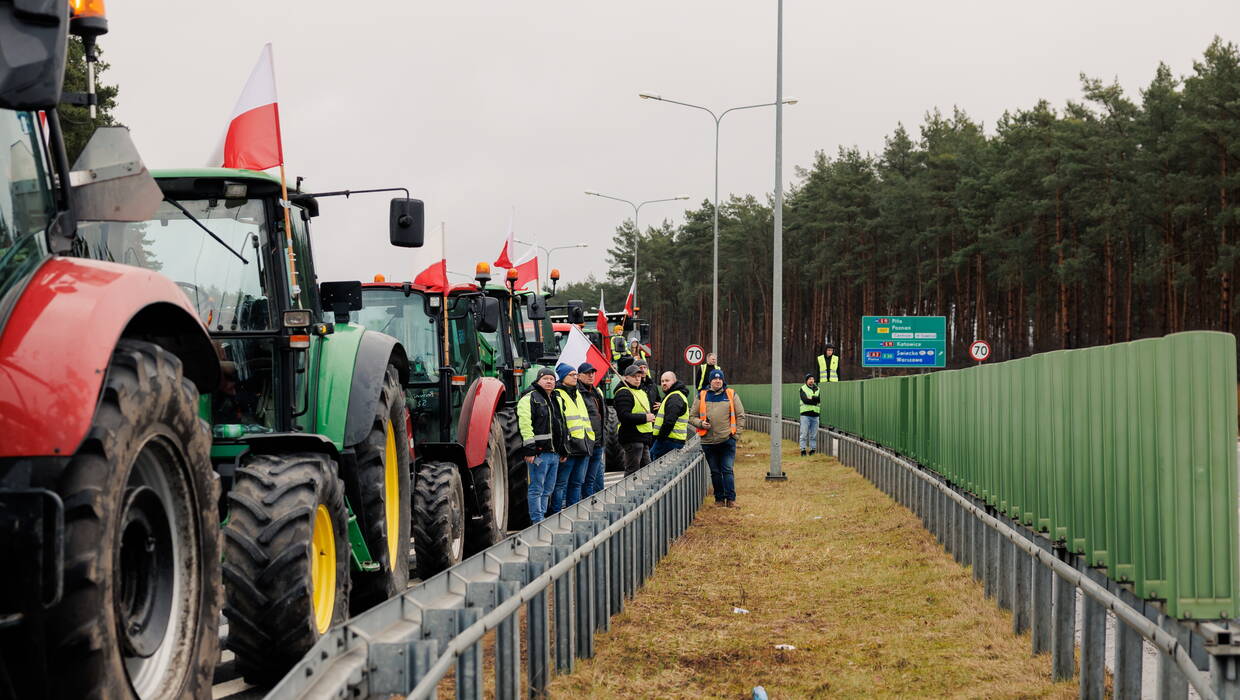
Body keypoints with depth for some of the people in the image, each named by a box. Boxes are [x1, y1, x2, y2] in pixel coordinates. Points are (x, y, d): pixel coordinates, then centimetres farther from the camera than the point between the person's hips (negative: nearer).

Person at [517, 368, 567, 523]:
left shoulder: (555, 400, 21)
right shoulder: (530, 398, -6)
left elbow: (562, 427, 28)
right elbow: (525, 423, -16)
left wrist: (563, 451, 24)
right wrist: (529, 449, -21)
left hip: (554, 452, 9)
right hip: (539, 452, -9)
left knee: (548, 490, 12)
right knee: (536, 489, -6)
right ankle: (537, 521, -4)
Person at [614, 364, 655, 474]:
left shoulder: (642, 392, 21)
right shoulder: (623, 393, -11)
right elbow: (624, 416, -23)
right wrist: (644, 418, -21)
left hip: (644, 439, 10)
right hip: (632, 438, -10)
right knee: (633, 470, -8)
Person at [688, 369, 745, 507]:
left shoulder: (731, 395, 5)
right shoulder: (702, 396, 7)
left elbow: (740, 415, 8)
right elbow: (692, 417, 10)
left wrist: (736, 432, -1)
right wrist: (700, 423, -9)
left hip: (727, 440, -2)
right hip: (708, 441, 2)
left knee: (727, 470, -6)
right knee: (715, 472, 9)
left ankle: (731, 498, -2)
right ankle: (719, 498, 17)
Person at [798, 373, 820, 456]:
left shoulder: (817, 389, 15)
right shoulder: (803, 389, 3)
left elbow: (819, 399, -1)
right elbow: (805, 400, -12)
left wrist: (811, 398, -13)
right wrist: (815, 401, -8)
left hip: (815, 415, 4)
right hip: (805, 414, -4)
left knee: (814, 435, 5)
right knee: (804, 434, -5)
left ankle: (812, 449, 10)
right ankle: (803, 450, -3)